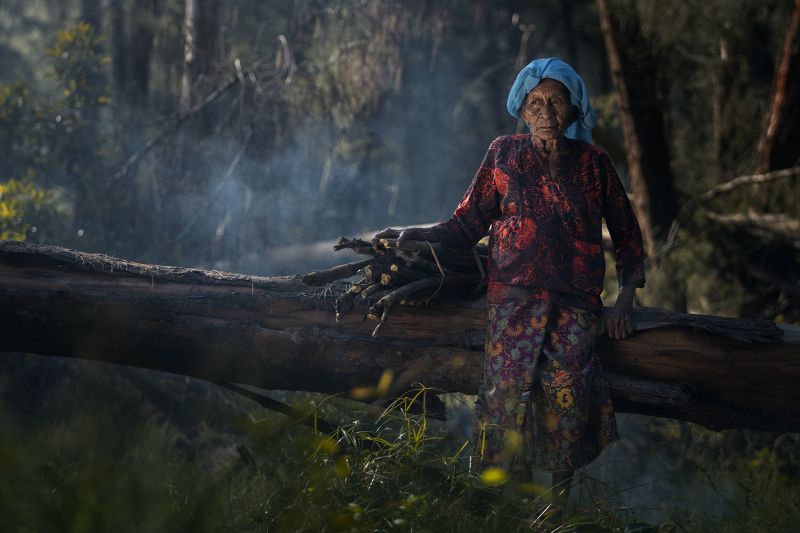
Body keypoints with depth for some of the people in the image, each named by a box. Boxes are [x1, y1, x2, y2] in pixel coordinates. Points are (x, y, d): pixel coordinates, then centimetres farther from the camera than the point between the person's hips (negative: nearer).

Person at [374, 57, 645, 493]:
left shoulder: (593, 163, 13)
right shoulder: (504, 154, 13)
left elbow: (626, 236, 19)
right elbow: (468, 223, 12)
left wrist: (624, 299, 9)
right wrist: (419, 234, -4)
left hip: (576, 303, 0)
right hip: (515, 294, 0)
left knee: (568, 389, -19)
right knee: (511, 390, -17)